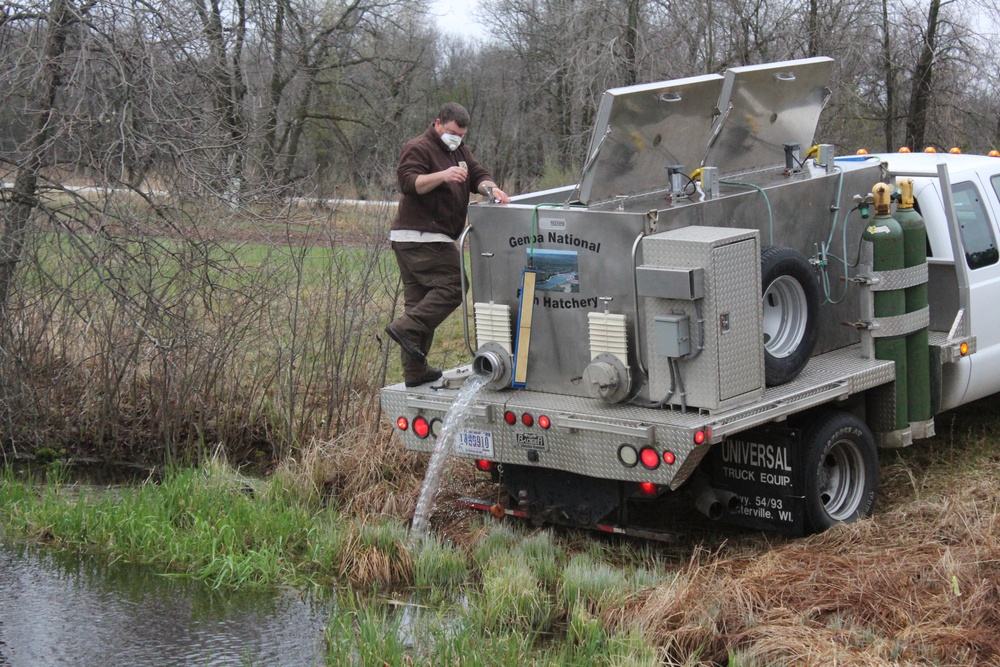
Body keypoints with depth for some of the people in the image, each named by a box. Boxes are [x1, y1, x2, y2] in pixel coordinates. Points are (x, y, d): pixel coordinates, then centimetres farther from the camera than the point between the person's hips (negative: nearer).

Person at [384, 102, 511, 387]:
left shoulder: (459, 150, 21)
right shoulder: (419, 148, -6)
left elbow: (477, 174, 13)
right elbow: (408, 182, -18)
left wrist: (490, 188, -9)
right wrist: (442, 175, -30)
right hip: (420, 237, -10)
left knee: (420, 299, 8)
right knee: (453, 285, -15)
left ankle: (414, 370, 11)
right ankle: (406, 328, -18)